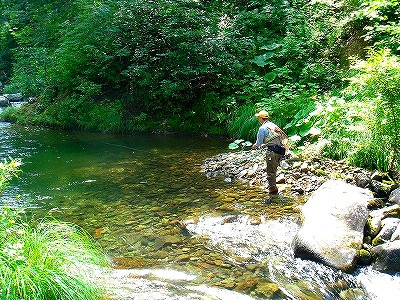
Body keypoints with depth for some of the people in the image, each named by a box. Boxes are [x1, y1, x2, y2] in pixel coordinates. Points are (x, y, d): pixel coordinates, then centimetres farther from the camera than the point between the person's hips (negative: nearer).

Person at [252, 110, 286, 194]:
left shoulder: (262, 128, -5)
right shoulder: (274, 125, 19)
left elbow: (259, 142, -2)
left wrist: (255, 146, 19)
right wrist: (264, 145, 33)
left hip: (273, 151, -8)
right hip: (280, 151, 8)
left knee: (270, 171, 0)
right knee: (273, 170, 20)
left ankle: (273, 188, 2)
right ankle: (272, 186, 28)